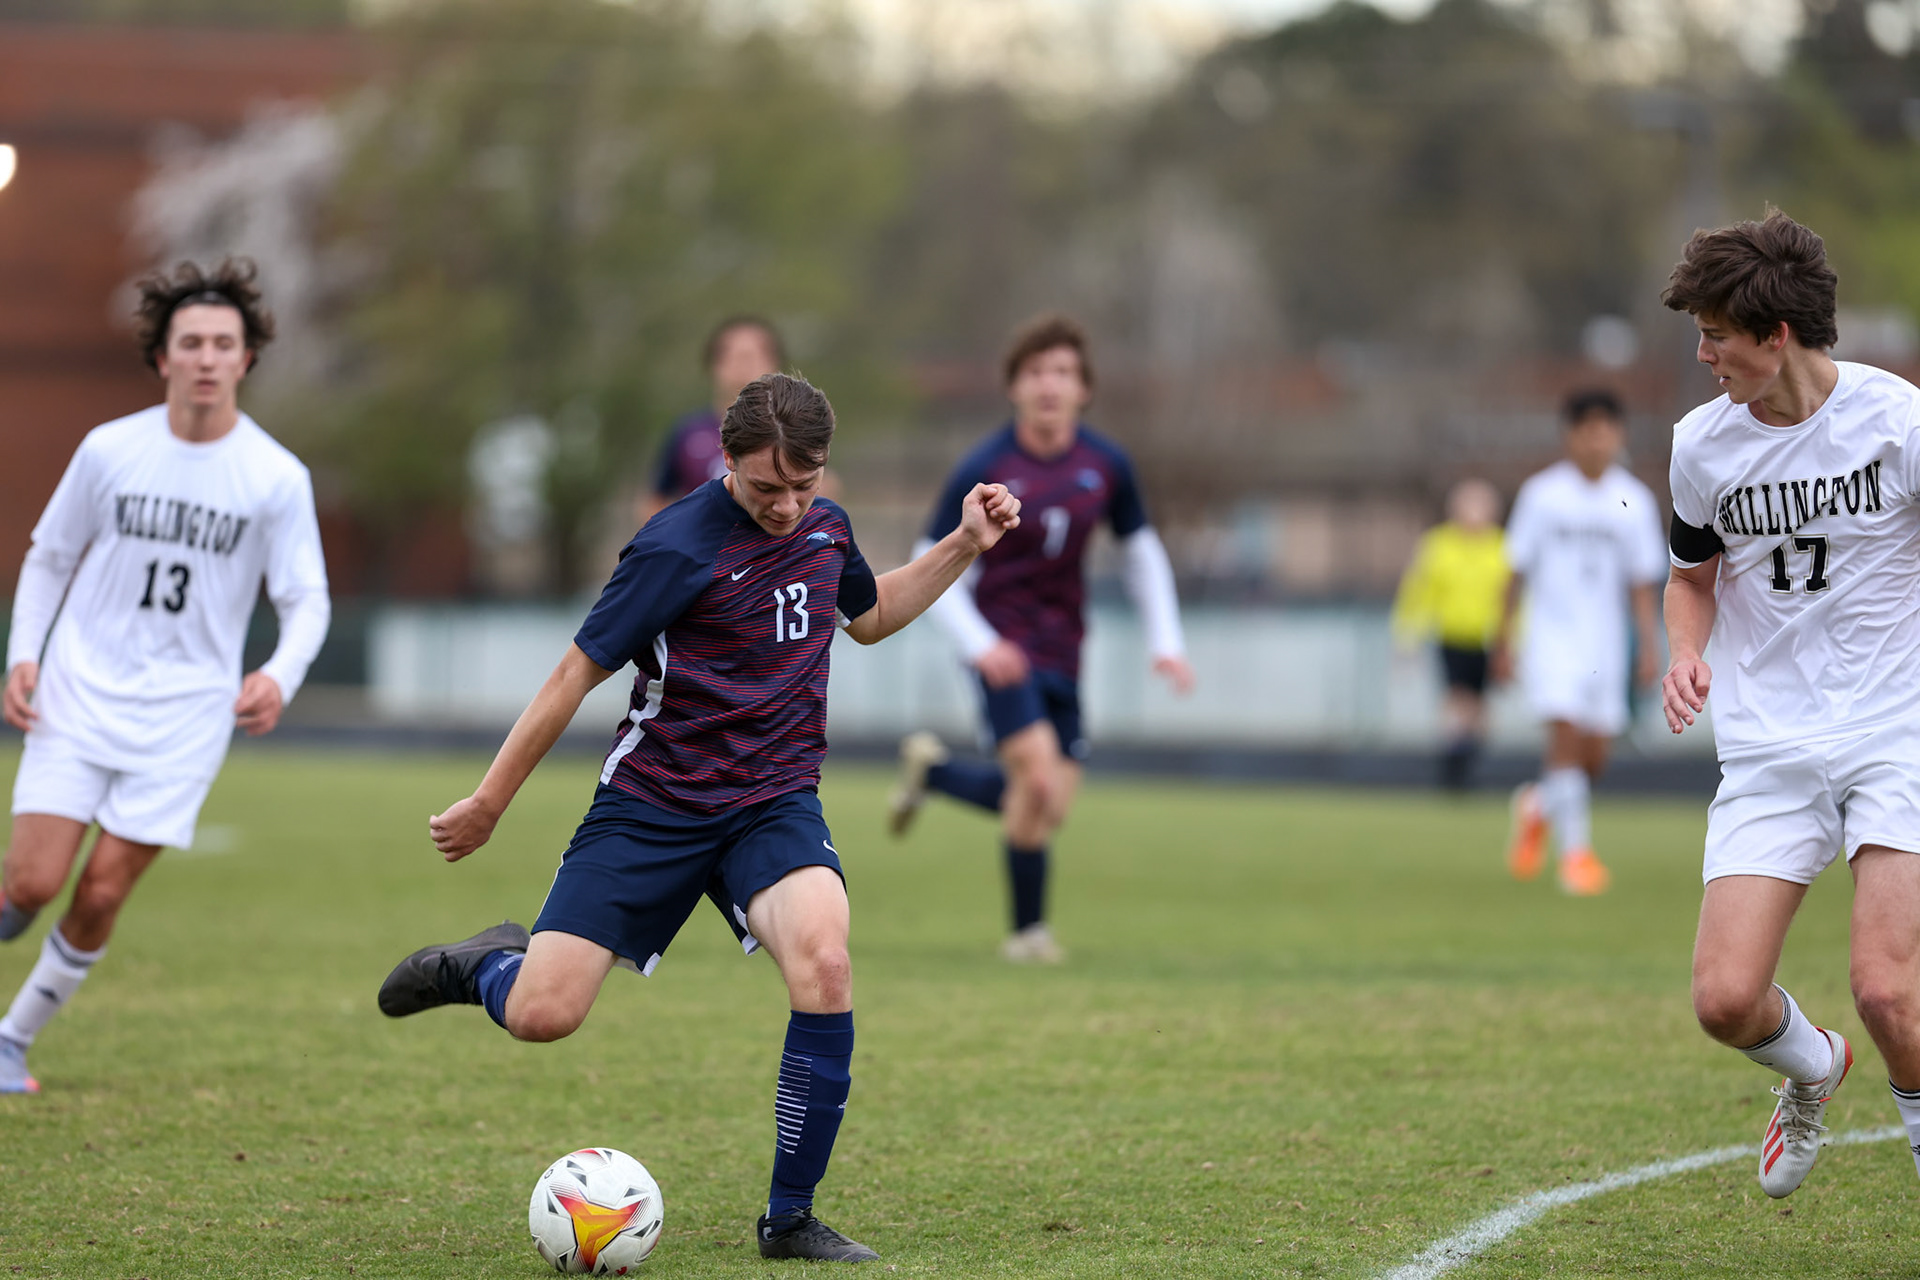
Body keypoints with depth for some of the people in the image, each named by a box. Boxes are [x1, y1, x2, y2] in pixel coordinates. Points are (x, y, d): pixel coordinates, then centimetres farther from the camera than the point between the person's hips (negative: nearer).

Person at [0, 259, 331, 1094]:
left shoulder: (278, 479, -4)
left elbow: (307, 601, 0)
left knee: (101, 895, -4)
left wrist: (280, 677, -20)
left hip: (184, 713, 0)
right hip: (81, 696, 0)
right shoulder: (108, 451, -2)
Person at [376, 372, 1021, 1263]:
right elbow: (578, 672, -8)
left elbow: (868, 617, 28)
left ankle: (790, 1217, -13)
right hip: (651, 805, -4)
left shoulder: (825, 528, 5)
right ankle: (487, 962, 29)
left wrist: (965, 545, 16)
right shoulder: (677, 548, -15)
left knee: (823, 960, -27)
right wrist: (487, 806, -3)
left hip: (773, 804, 4)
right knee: (542, 1016, -13)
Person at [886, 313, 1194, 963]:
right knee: (1038, 774, -24)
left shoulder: (1106, 465, -1)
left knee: (1050, 808, 6)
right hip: (1002, 645, -5)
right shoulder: (983, 470, -12)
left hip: (1062, 649, 5)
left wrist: (1166, 641, 3)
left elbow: (1142, 551, 14)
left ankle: (933, 769, 32)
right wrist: (979, 644, -22)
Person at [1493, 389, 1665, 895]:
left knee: (1595, 754, 2)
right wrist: (1504, 638, 2)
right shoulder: (1543, 493, -2)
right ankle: (1575, 850, -12)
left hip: (1605, 642, 3)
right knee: (1566, 734, -18)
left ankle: (1537, 805, 33)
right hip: (1552, 631, -3)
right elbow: (1519, 570, 3)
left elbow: (1641, 583, 7)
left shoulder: (1634, 501, 3)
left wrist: (1649, 646, 0)